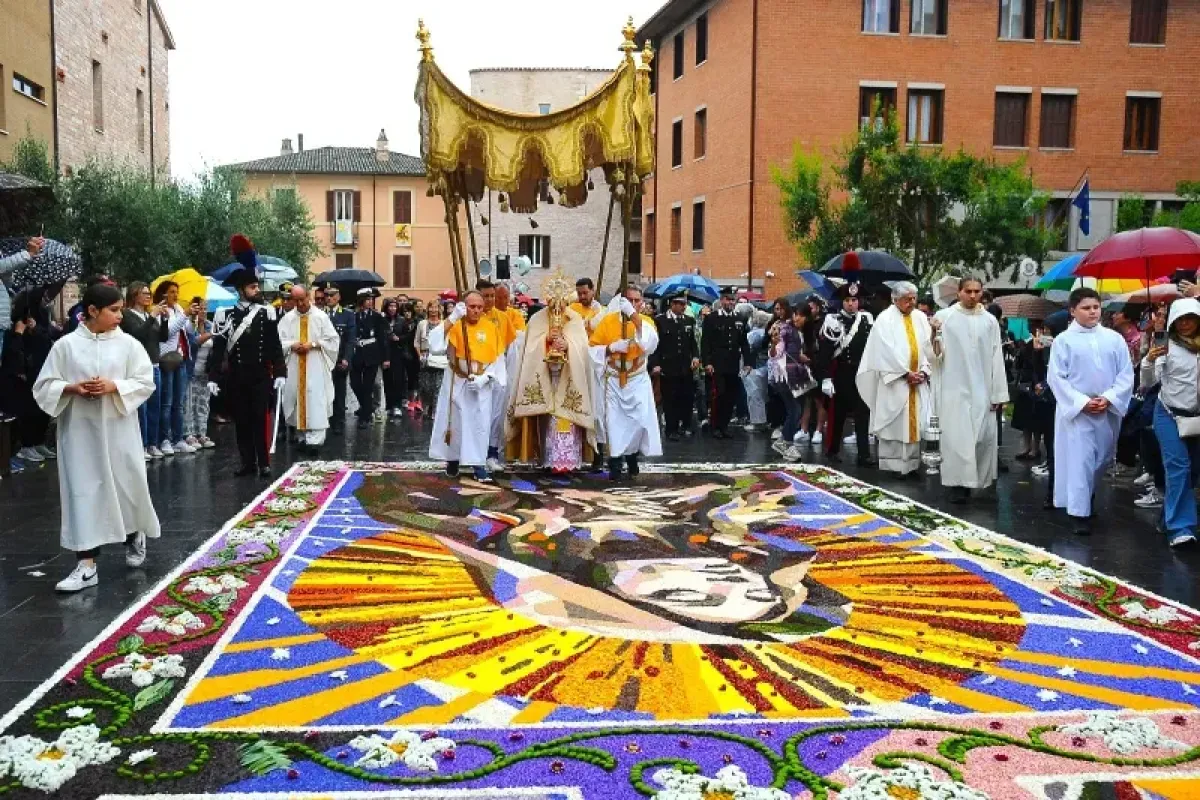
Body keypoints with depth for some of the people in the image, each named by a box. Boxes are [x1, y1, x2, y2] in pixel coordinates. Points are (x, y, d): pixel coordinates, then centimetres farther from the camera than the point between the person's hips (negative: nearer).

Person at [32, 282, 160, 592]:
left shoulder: (128, 344, 0)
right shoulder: (66, 345, -2)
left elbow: (145, 383, -2)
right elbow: (44, 386, 2)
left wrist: (114, 386, -16)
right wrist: (72, 388, -16)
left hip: (118, 427, 1)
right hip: (80, 429, -1)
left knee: (128, 484, 10)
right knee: (83, 491, -1)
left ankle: (134, 536, 41)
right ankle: (86, 565, 3)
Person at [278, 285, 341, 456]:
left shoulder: (321, 317, -1)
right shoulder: (287, 318, 6)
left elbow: (333, 339, -2)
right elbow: (279, 341, 5)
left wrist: (313, 344, -13)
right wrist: (292, 346, -13)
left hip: (316, 366, -3)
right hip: (295, 366, 3)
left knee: (315, 402, -10)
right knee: (298, 399, 8)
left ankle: (314, 440, -13)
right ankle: (303, 437, 18)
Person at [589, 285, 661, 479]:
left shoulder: (645, 321, -4)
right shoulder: (608, 320, -4)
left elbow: (651, 344, -26)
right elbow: (593, 348, -1)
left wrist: (634, 317, -30)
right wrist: (612, 348, -20)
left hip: (638, 380, 0)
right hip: (614, 380, 0)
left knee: (640, 420, -7)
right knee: (614, 421, -2)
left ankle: (632, 456, 17)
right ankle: (615, 463, 8)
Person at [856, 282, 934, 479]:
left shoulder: (921, 318, 9)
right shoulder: (885, 320, -6)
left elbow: (927, 347, 7)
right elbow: (887, 352, -11)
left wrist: (924, 371, -6)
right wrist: (905, 374, -13)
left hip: (918, 381, 5)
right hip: (894, 381, -4)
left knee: (916, 423, 4)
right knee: (895, 423, -1)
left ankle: (913, 463, 8)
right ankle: (894, 464, 4)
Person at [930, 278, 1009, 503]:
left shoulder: (990, 321, 4)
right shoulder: (945, 318, -2)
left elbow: (996, 358, 5)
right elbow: (936, 355, -3)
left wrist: (998, 393, 3)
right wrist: (934, 335, -22)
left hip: (982, 390, 3)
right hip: (954, 389, -3)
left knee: (983, 437, 7)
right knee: (956, 437, -4)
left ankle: (977, 480, 22)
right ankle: (958, 483, 2)